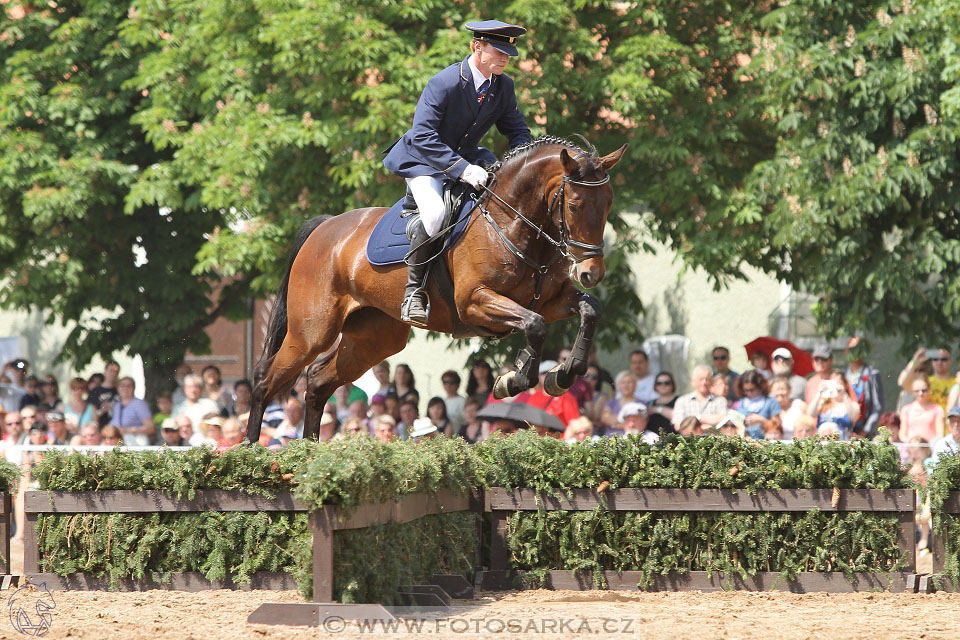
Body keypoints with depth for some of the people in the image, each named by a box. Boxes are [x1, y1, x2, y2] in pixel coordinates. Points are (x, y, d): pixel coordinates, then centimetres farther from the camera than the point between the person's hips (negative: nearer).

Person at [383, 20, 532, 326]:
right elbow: (422, 136, -30)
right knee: (433, 214, -34)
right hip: (424, 161, -7)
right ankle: (414, 292, -20)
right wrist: (462, 169, -39)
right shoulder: (444, 83, -24)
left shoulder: (503, 86, -3)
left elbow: (517, 130, 8)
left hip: (467, 157, 7)